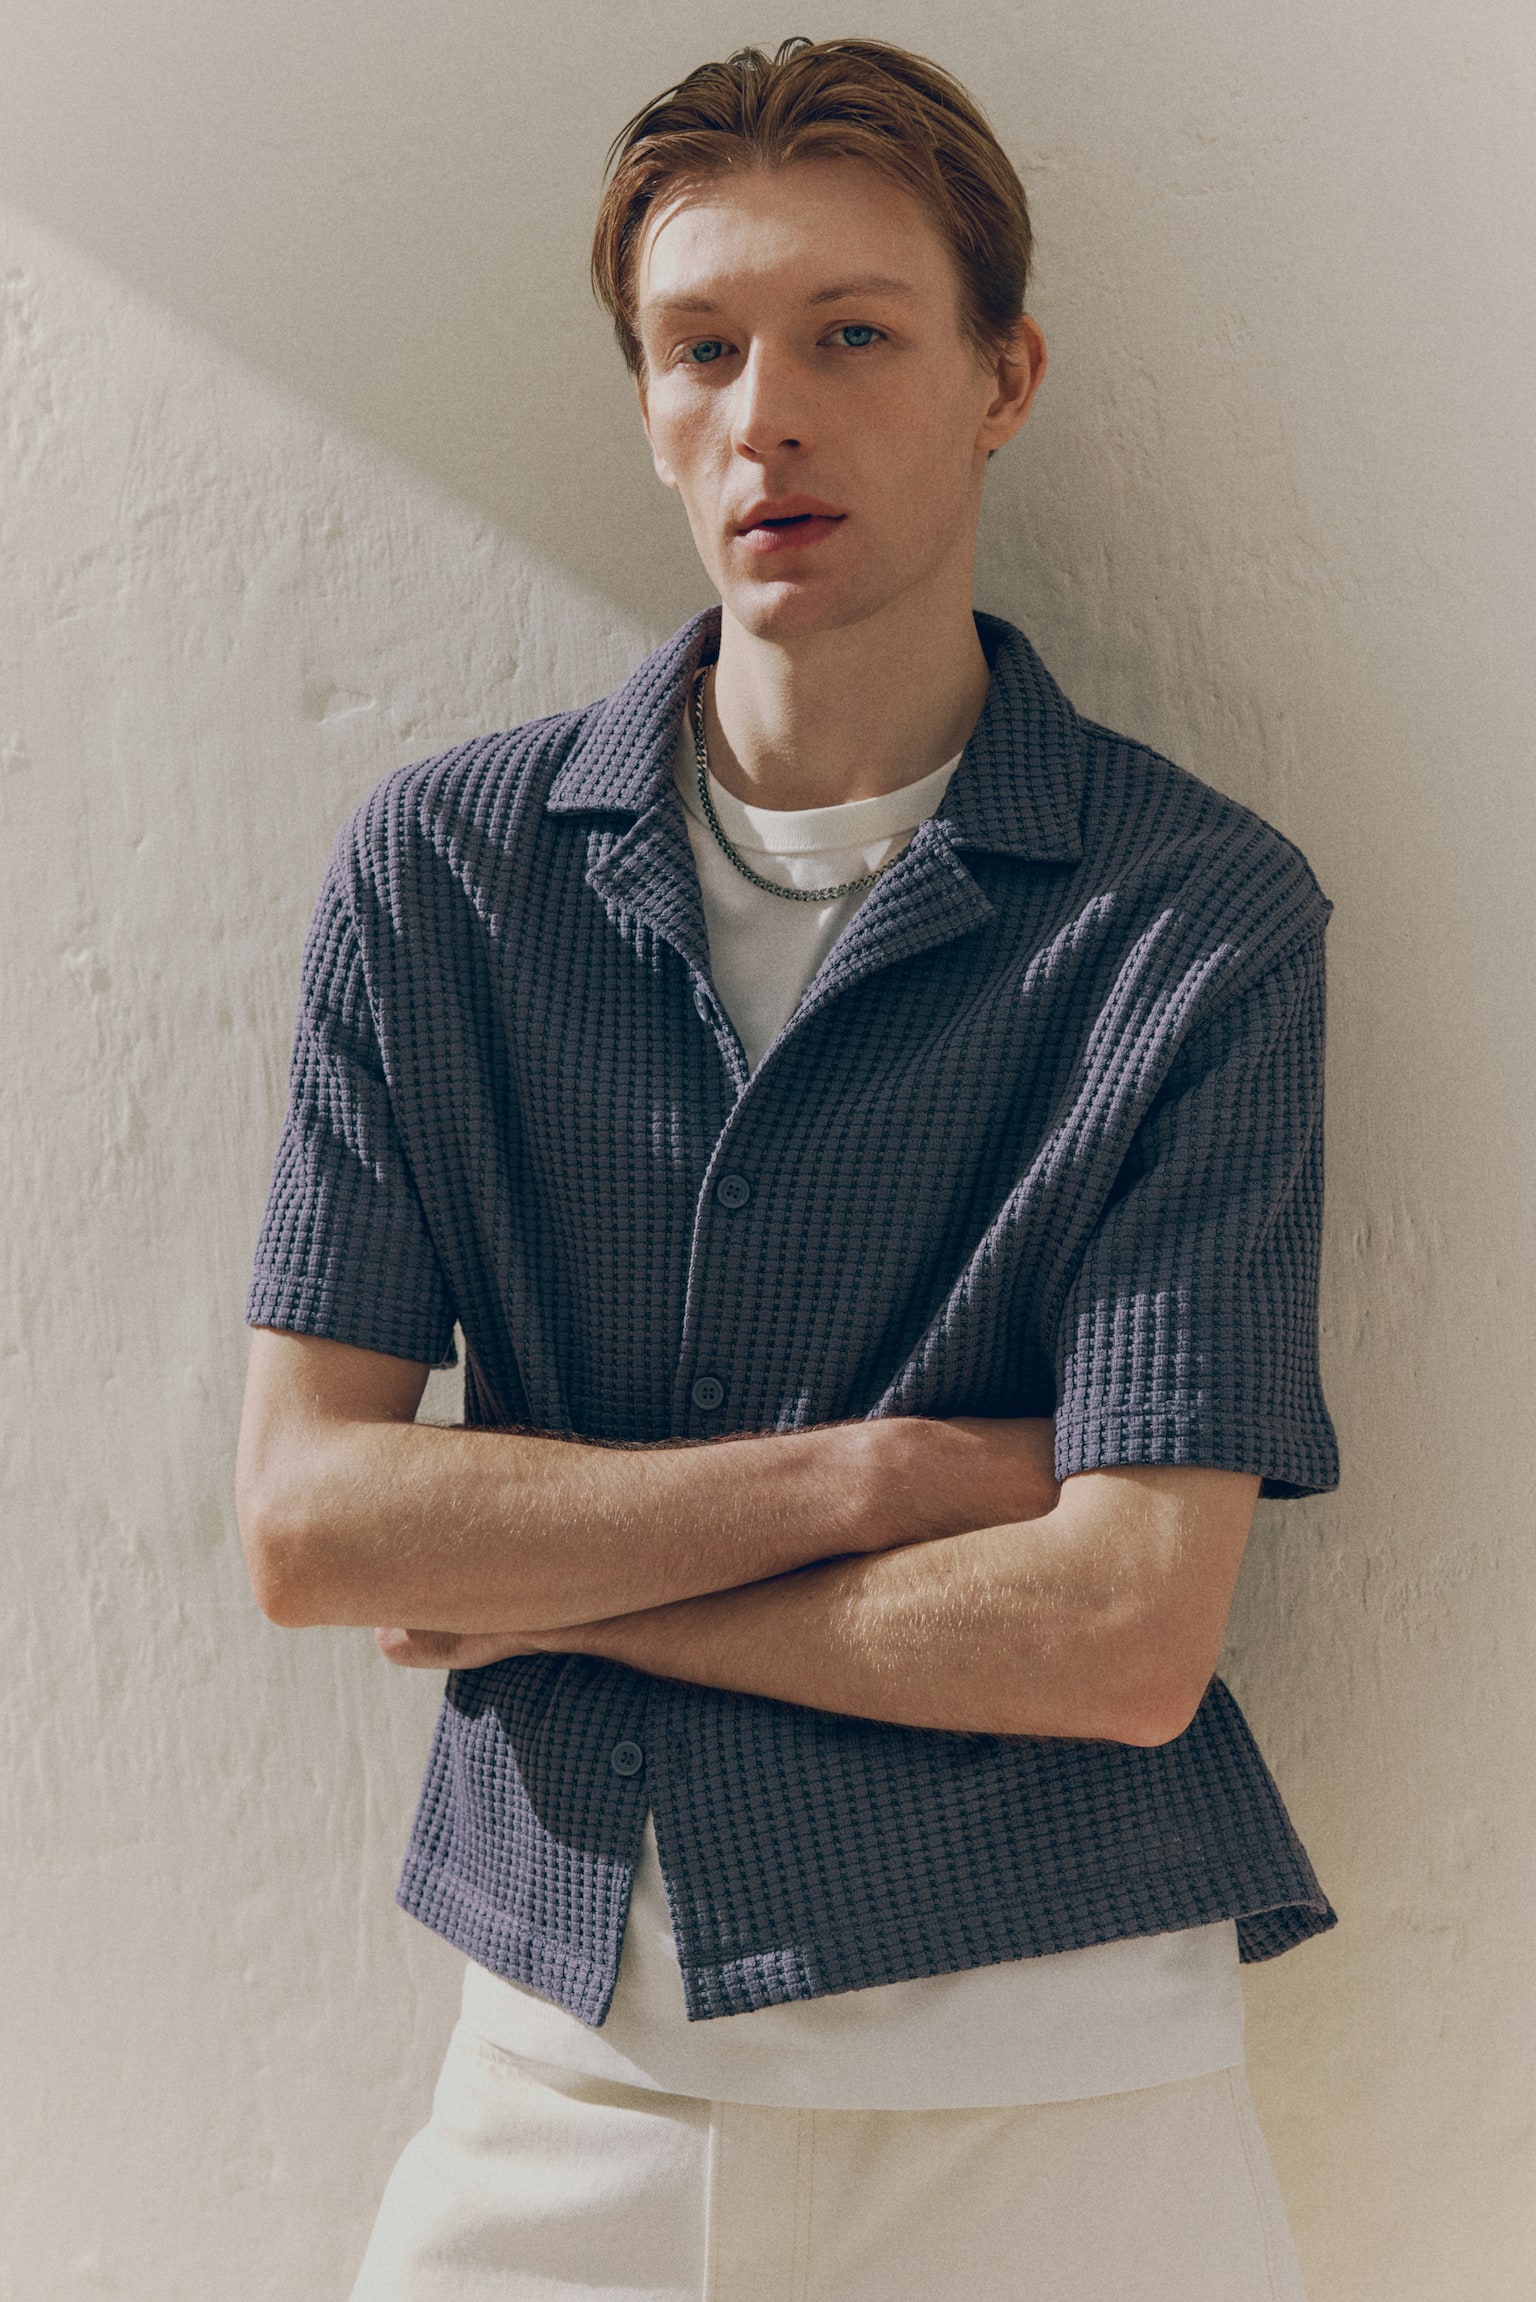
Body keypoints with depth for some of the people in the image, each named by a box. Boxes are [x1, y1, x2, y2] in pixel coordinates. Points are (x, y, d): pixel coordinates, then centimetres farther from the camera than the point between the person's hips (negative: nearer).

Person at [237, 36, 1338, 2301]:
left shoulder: (1200, 915, -9)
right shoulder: (441, 866, -1)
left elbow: (1127, 1638, -15)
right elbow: (306, 1520, -6)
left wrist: (540, 1577, -9)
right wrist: (884, 1472, -13)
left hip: (1044, 2073, -2)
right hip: (560, 2051, 2)